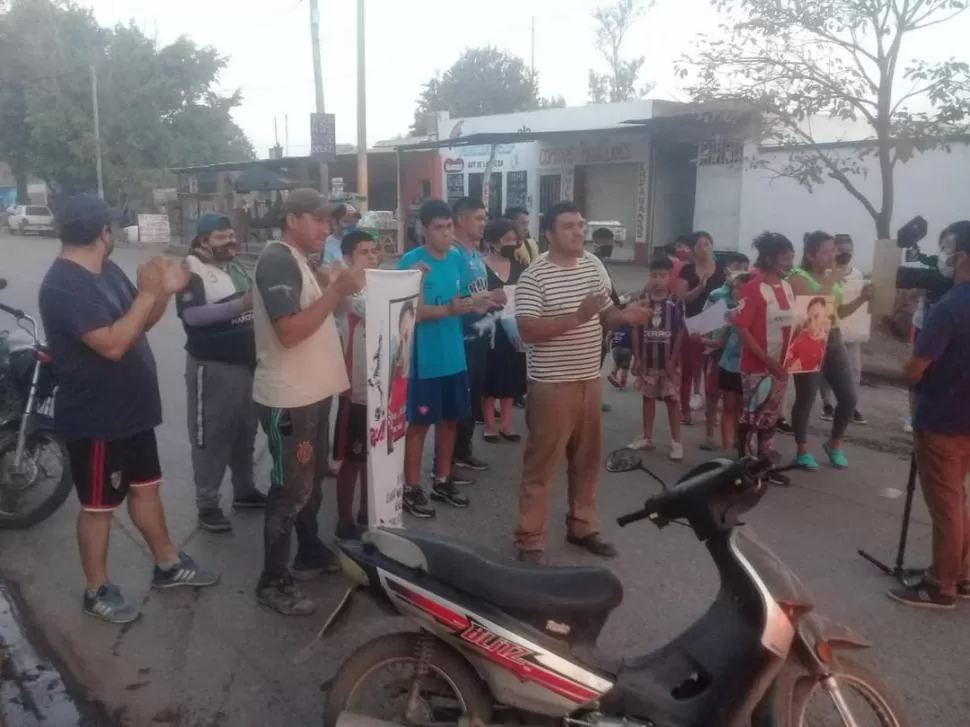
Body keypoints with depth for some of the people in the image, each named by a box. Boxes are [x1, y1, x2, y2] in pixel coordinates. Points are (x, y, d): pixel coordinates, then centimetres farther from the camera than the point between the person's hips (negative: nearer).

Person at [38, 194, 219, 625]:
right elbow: (113, 344, -31)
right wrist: (147, 293, -25)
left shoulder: (107, 272, 7)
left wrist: (166, 291, -4)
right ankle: (96, 591, 23)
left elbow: (140, 324, 14)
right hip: (96, 417, -9)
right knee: (99, 504, 6)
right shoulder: (63, 285, -24)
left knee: (146, 486, 19)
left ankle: (168, 565, 34)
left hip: (131, 408, 9)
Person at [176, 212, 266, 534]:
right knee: (211, 436, -1)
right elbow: (192, 315, -26)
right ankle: (207, 505, 9)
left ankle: (245, 490, 33)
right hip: (212, 367, -8)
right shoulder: (193, 270, -12)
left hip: (245, 362, 8)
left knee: (245, 431, 18)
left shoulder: (234, 266, 13)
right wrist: (240, 304, -33)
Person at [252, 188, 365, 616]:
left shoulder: (299, 260, 14)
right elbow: (289, 331, -27)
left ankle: (310, 555, 38)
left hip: (312, 391, 10)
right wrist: (336, 291, -25)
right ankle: (273, 583, 11)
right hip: (288, 398, -10)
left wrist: (335, 292, 7)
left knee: (312, 479, 21)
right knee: (291, 489, -2)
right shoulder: (277, 260, -18)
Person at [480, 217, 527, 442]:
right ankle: (490, 425, 14)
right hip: (490, 331, -5)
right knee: (491, 380, 3)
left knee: (510, 379, 11)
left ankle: (506, 424, 21)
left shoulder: (518, 266, 8)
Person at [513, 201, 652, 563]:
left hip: (590, 379, 7)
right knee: (542, 463, 0)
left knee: (587, 459, 17)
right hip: (552, 384, -7)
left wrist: (624, 316, -5)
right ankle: (530, 539, 10)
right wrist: (577, 317, -28)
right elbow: (528, 331, -21)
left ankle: (582, 526, 33)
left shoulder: (594, 265, 8)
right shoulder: (533, 276, -14)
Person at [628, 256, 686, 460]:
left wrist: (673, 359, -10)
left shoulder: (676, 302, -7)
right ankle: (647, 438, 21)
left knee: (673, 400, 2)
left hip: (669, 361, -2)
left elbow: (681, 332, -5)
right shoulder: (642, 300, -1)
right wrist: (637, 358, -1)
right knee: (648, 398, 12)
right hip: (647, 361, 3)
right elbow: (636, 330, 2)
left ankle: (676, 442, 8)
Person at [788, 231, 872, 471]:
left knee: (849, 397, 5)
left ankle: (834, 444, 26)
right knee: (806, 399, -2)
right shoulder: (799, 278, -8)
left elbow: (838, 311, 20)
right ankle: (803, 450, 14)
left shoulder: (832, 277, 13)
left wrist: (861, 299, 6)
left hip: (834, 341, 7)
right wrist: (830, 282, -19)